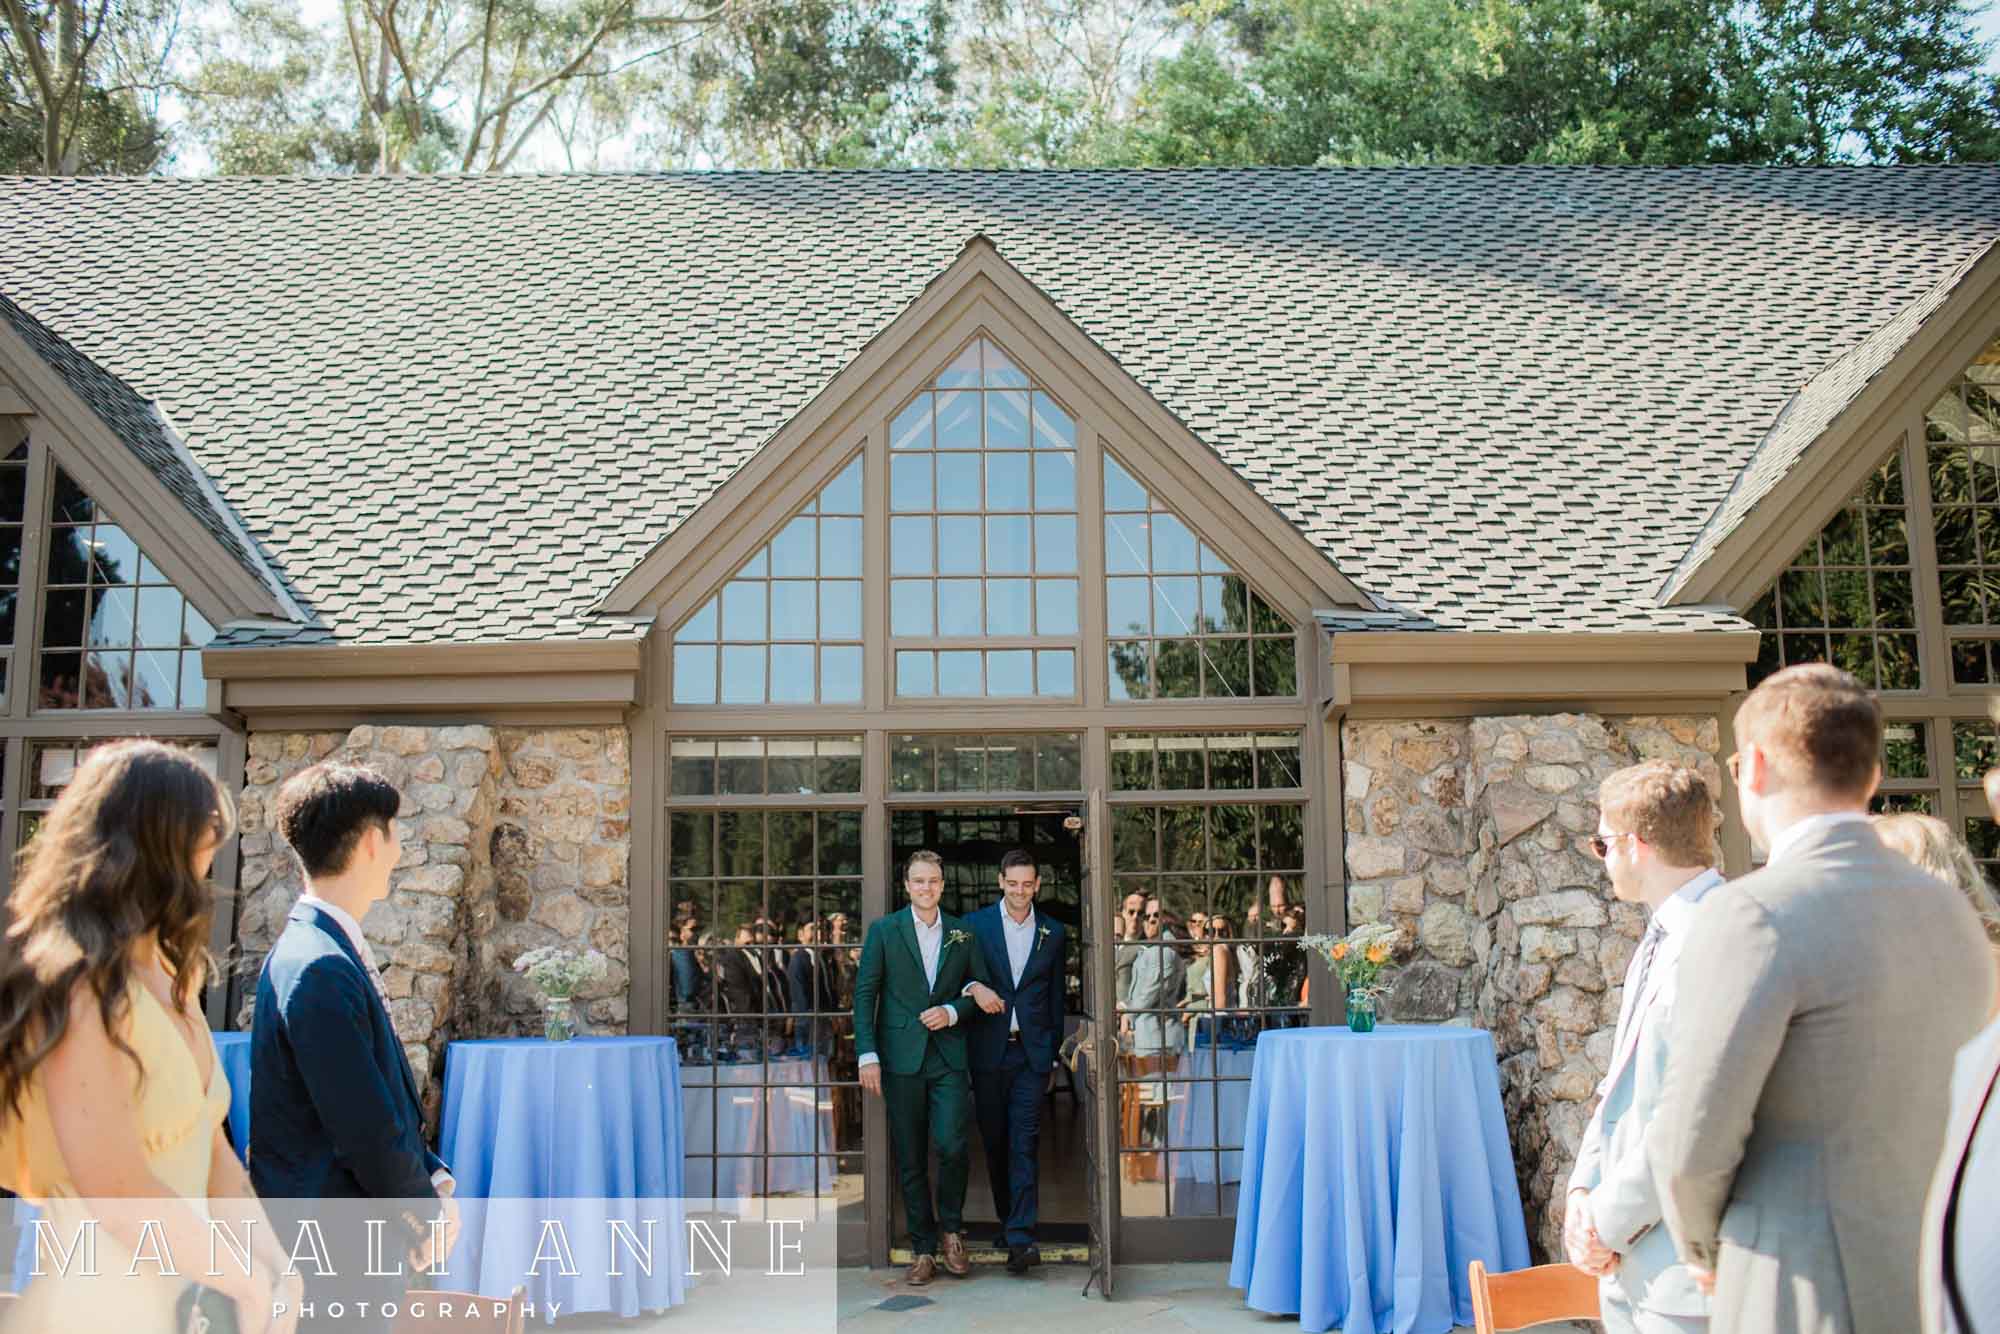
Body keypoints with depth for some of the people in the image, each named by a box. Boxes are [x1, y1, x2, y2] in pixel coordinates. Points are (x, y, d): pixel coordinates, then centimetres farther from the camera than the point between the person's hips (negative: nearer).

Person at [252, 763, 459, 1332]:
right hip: (337, 1258, -9)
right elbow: (366, 1132, -22)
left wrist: (431, 1175, 5)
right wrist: (428, 1209, -8)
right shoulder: (320, 970, -23)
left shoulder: (333, 952, 8)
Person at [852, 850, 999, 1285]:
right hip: (902, 1058, -1)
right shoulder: (883, 930, 3)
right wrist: (867, 1054, -8)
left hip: (948, 1057, 1)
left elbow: (982, 988, 14)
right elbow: (864, 993, 0)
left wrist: (951, 1012, -5)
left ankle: (951, 1229, 12)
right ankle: (922, 1249, 15)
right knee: (910, 1160, 4)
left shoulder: (961, 933, 9)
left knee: (951, 1146, -12)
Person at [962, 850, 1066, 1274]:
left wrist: (1053, 1051, 10)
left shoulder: (1052, 932, 8)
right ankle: (1007, 1219, 25)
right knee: (995, 1140, 8)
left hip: (1031, 1051, 0)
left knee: (1025, 1143, -8)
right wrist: (976, 993, -16)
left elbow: (1055, 995, 12)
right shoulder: (975, 925, 1)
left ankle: (1021, 1237, -11)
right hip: (989, 1049, 0)